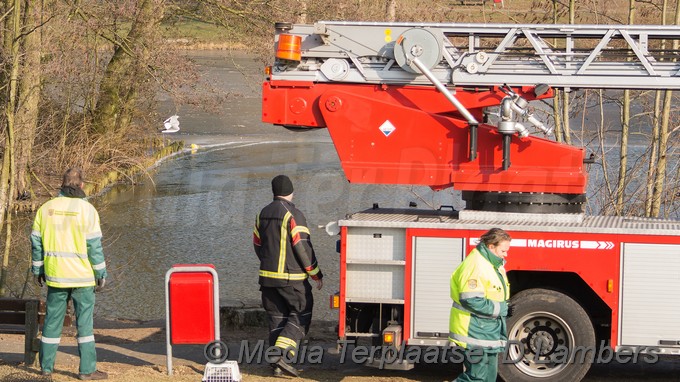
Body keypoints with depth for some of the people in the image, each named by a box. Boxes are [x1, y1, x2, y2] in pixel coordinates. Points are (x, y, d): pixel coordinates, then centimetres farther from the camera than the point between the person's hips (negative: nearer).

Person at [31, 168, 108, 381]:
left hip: (55, 275, 4)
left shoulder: (46, 208, 3)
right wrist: (101, 273, -3)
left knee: (53, 321, 12)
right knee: (84, 322, 2)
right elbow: (94, 245, -10)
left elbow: (37, 242, 6)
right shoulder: (86, 210, -9)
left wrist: (37, 270, 15)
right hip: (82, 276, -4)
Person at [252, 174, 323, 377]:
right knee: (301, 316, 3)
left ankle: (277, 365, 7)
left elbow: (258, 245, 17)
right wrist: (317, 275, -5)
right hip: (292, 278, -6)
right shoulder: (293, 215, -14)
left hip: (267, 276, 6)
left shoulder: (263, 214, 8)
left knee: (277, 319, 11)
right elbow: (303, 248, -15)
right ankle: (282, 354, -14)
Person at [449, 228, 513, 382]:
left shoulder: (493, 264, 13)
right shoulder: (475, 265, -20)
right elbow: (471, 300, -28)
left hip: (488, 332, 10)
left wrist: (505, 309, 2)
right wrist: (502, 309, -21)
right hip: (474, 334, -10)